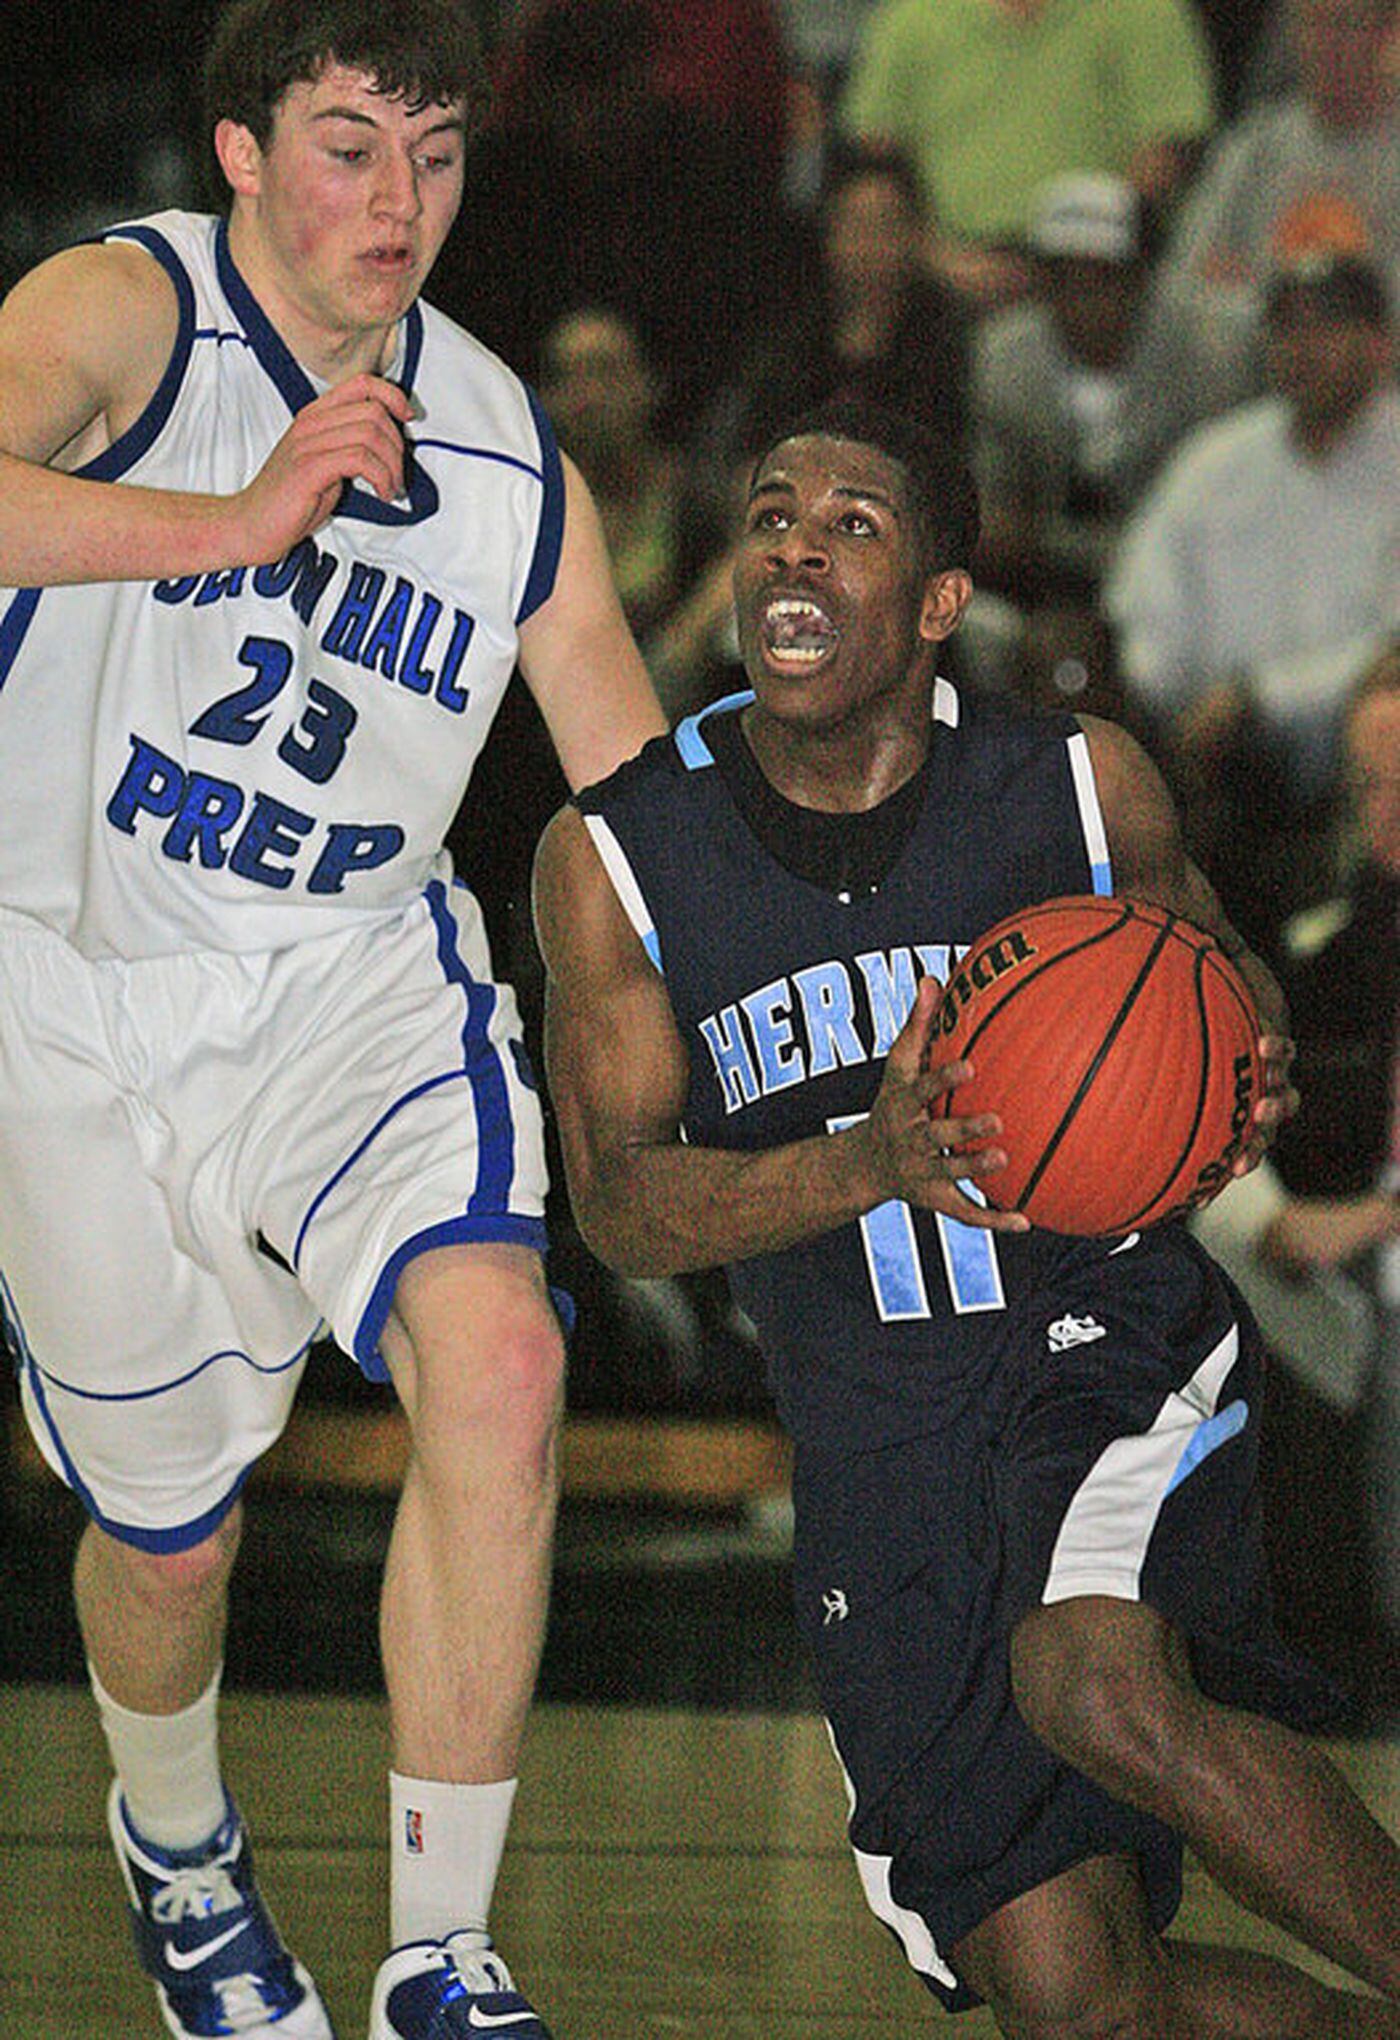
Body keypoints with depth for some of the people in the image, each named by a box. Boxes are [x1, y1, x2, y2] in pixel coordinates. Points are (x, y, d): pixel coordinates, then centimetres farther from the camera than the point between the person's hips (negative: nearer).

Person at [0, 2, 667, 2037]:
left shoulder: (513, 463, 1)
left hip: (358, 976, 2)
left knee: (495, 1344, -28)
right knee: (167, 1538, 11)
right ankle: (176, 1848, 48)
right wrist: (235, 523, -40)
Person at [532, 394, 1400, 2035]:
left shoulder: (1081, 785, -3)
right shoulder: (613, 860, -5)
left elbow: (1217, 972, 16)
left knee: (1101, 1690, -36)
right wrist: (872, 1163, -28)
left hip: (1114, 1346, -2)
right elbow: (620, 1206, -9)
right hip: (882, 1452, 2)